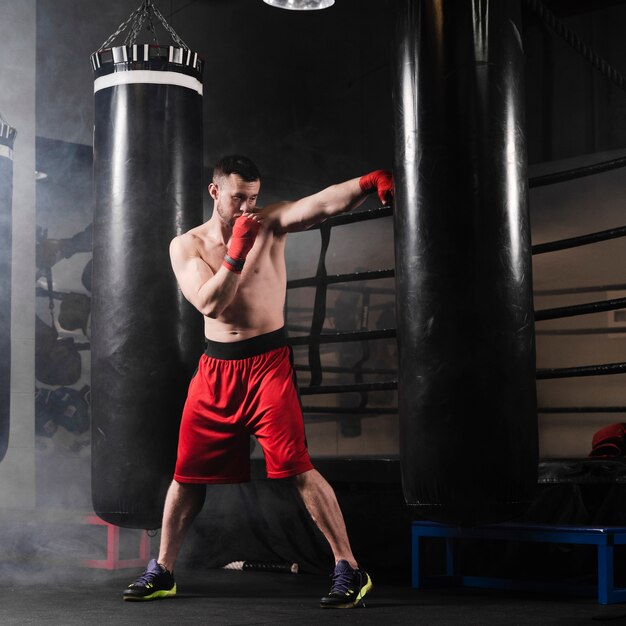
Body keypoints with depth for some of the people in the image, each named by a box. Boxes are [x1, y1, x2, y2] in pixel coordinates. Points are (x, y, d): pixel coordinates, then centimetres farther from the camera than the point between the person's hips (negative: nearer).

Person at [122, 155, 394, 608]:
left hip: (269, 362, -3)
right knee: (188, 473, 10)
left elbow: (323, 203, -21)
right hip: (216, 368, 3)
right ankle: (162, 573, 26)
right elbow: (210, 304, -13)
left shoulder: (270, 224, -3)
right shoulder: (187, 245, 2)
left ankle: (349, 570, -7)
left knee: (295, 466, -13)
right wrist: (236, 253, -22)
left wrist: (369, 183, -38)